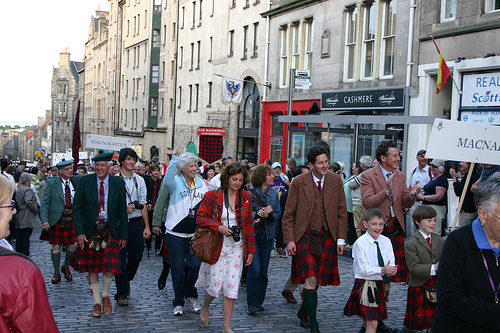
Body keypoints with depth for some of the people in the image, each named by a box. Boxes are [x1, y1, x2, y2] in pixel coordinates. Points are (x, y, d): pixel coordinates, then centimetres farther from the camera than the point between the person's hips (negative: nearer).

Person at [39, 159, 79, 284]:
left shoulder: (76, 181, 4)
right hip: (57, 219, -2)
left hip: (72, 218, 2)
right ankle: (56, 273, 20)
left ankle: (66, 267, 27)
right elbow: (44, 202, -6)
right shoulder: (52, 183, -4)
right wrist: (44, 220, -15)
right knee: (56, 246, 4)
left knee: (73, 244, 1)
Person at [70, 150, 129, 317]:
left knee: (110, 266, -9)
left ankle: (105, 295, 19)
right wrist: (79, 232, -10)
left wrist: (124, 235, 2)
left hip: (110, 231, 0)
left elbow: (122, 211, 5)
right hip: (90, 232, 1)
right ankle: (97, 303, 22)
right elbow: (77, 208, -1)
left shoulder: (118, 183, 2)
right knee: (92, 269, 7)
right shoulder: (84, 181, 0)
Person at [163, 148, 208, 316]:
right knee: (178, 269, 4)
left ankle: (190, 296, 18)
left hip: (195, 233, 3)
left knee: (195, 265, -6)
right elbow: (167, 181, -29)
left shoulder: (202, 184, 8)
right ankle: (178, 302, 17)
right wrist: (174, 159, -33)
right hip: (176, 233, -3)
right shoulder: (176, 183, -4)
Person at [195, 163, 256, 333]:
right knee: (215, 286, -1)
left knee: (232, 287, -1)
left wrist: (251, 249, 8)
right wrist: (218, 226, -17)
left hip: (237, 247, 2)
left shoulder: (246, 198, 6)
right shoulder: (212, 196, -4)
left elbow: (249, 224, 10)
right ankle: (205, 306, 35)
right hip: (216, 246, -2)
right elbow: (200, 217, -2)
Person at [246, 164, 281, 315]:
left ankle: (259, 302, 19)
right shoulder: (250, 194, -6)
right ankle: (251, 304, -2)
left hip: (267, 236, 4)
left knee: (263, 271, 7)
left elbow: (278, 213, 4)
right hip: (252, 234, -4)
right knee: (255, 270, -10)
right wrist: (258, 214, -23)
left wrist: (267, 215, -16)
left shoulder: (274, 193, 8)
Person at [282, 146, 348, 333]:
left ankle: (303, 311, 33)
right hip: (305, 237, -3)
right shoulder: (299, 182, -3)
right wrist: (289, 240, -6)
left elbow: (342, 212, 8)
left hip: (328, 238, 3)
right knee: (310, 279, -12)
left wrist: (341, 239, 2)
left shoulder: (335, 181, 5)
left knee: (318, 279, 8)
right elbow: (288, 214, 1)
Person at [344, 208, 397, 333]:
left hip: (381, 285, 5)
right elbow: (364, 269, -15)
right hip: (365, 285, -5)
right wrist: (382, 270, -28)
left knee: (371, 321, 14)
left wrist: (391, 270, -22)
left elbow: (391, 264, 2)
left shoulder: (386, 241, 4)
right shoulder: (360, 243, -11)